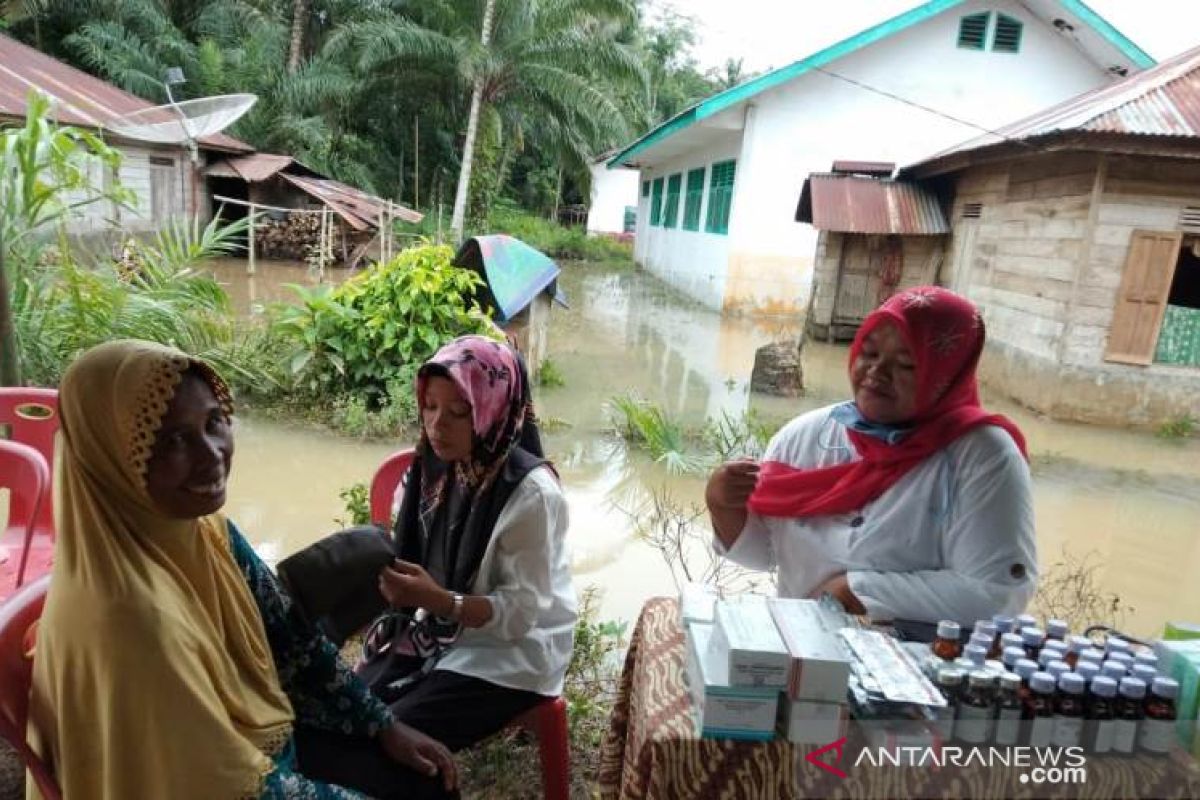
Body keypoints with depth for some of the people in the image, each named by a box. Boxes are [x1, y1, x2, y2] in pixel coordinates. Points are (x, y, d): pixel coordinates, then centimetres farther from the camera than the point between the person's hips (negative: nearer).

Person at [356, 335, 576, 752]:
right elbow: (423, 564, 7)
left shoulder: (532, 494, -23)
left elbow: (520, 612, -21)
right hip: (434, 633, 6)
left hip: (508, 655, -6)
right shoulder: (437, 467, -3)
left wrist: (437, 600, -33)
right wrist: (386, 571, -12)